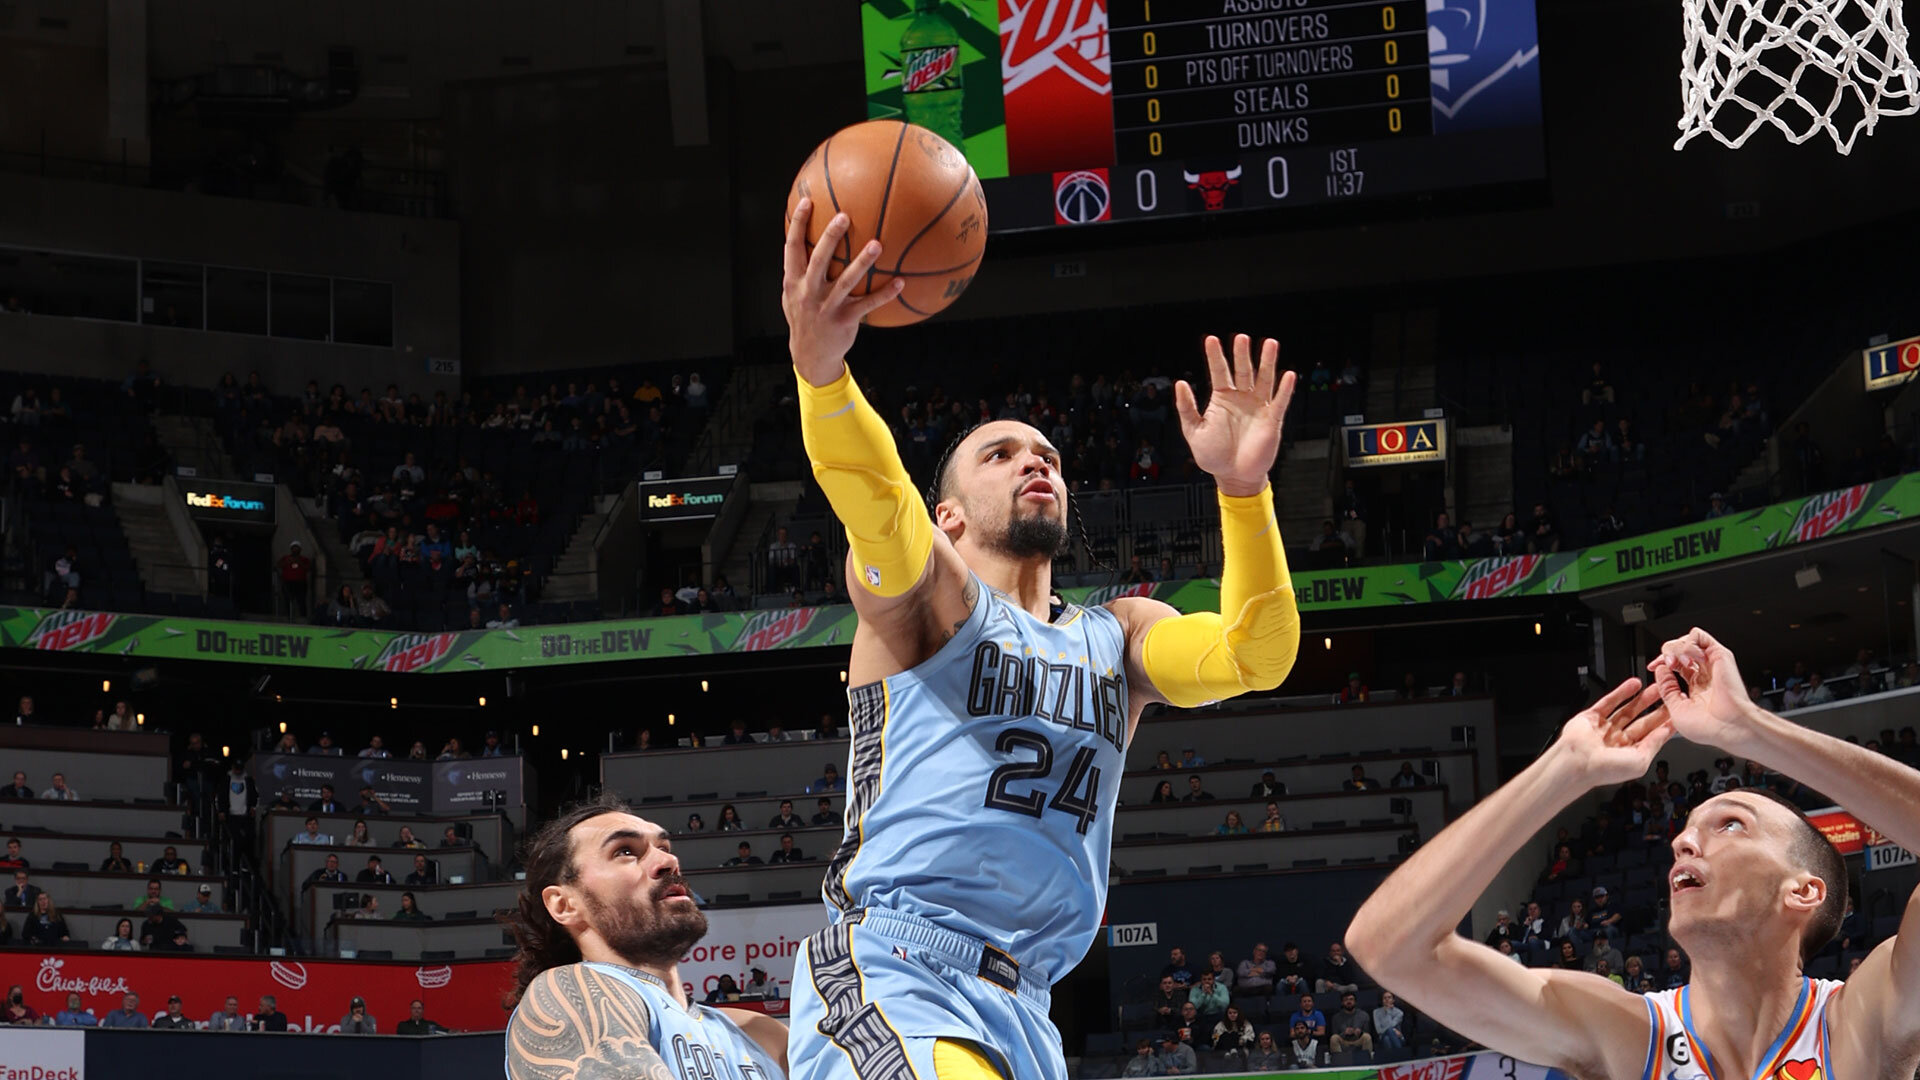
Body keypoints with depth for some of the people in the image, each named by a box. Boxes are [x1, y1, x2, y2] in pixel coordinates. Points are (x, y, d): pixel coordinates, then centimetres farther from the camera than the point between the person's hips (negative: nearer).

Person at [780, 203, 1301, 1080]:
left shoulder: (1114, 638, 23)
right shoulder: (925, 595, 8)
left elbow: (1256, 657, 3)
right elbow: (875, 501, -16)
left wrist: (1242, 487, -15)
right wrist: (819, 367, -38)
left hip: (1019, 1008, 7)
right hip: (891, 973, -7)